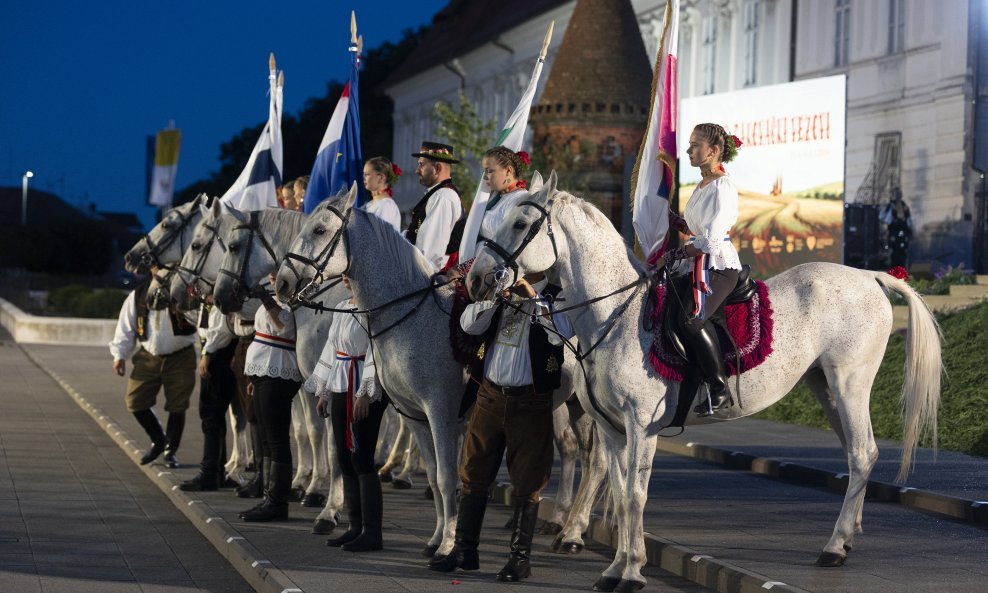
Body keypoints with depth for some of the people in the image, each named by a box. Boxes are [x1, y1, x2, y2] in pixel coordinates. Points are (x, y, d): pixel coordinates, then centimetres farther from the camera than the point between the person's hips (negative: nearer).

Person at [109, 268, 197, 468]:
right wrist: (120, 355, 4)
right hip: (148, 358, 3)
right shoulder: (138, 295, 2)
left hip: (180, 358, -3)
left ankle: (170, 450, 20)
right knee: (135, 401, 0)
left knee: (176, 406, 2)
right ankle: (158, 440, 23)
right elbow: (126, 325, 9)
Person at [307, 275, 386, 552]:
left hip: (365, 391, -9)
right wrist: (323, 392, 18)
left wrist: (366, 393, -23)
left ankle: (371, 532, -4)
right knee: (345, 459, 9)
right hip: (340, 388, 9)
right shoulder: (341, 308, 15)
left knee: (361, 458, -8)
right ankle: (357, 527, 16)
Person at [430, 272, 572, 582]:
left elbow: (561, 334, -21)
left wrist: (536, 298, -21)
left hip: (530, 401, -4)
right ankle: (464, 550, 17)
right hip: (490, 396, 5)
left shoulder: (555, 297, -3)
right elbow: (469, 324, 0)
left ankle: (520, 556, 10)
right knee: (473, 474, 8)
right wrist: (495, 297, -13)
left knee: (526, 483, 1)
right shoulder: (501, 291, 11)